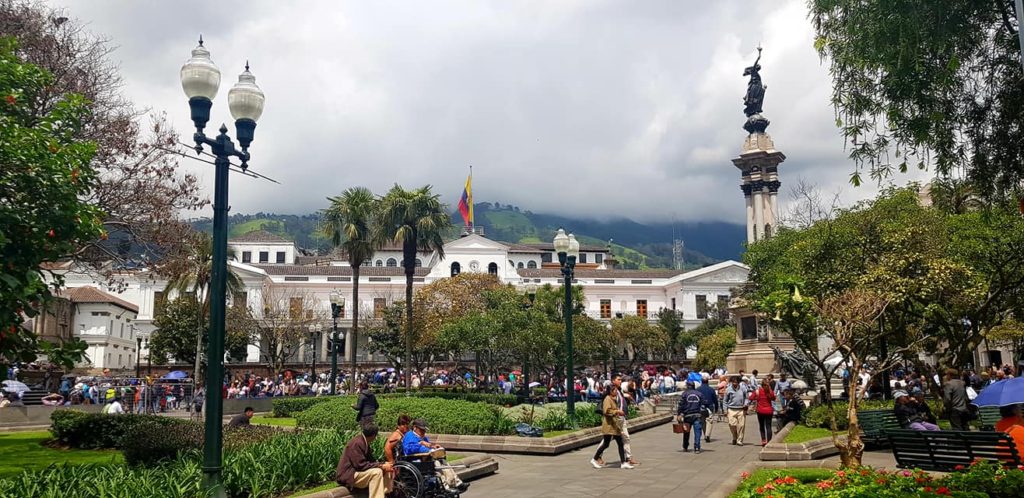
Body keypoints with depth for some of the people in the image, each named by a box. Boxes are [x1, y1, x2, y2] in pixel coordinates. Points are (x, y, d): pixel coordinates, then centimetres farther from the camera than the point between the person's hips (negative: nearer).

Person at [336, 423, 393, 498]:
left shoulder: (364, 442, 10)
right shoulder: (357, 443, -20)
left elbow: (370, 461, 9)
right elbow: (360, 465, -25)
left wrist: (384, 464, -8)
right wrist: (381, 466, -22)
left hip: (356, 472, 10)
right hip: (348, 476, -10)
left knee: (387, 471, 2)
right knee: (376, 472, -28)